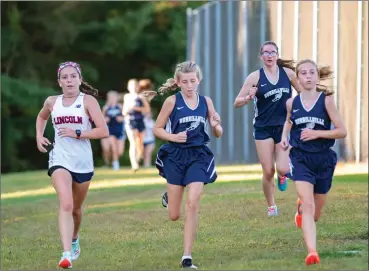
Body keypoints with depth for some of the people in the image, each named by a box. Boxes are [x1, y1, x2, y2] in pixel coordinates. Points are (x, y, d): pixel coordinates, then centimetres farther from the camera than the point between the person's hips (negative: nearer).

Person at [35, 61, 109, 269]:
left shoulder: (88, 101, -6)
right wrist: (39, 136, 11)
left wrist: (77, 133, -19)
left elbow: (104, 131, -14)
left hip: (83, 162, 0)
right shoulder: (52, 102, 4)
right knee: (66, 204, -21)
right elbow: (41, 117, 28)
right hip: (60, 160, 0)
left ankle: (74, 239, 48)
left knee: (76, 207, 17)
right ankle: (67, 254, -30)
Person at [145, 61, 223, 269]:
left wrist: (216, 126, -13)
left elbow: (218, 134, 10)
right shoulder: (172, 101, -5)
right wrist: (173, 137, -17)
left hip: (198, 156, 1)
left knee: (193, 204, -15)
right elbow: (157, 129, 1)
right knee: (174, 215, 4)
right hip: (176, 156, -1)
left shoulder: (206, 102, 3)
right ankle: (168, 197, 43)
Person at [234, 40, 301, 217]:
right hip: (263, 129, -1)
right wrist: (249, 97, -25)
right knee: (268, 172, -3)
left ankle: (282, 175, 25)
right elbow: (237, 103, -5)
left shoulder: (288, 73, 0)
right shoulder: (255, 77, -5)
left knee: (282, 169, -13)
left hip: (284, 127, 1)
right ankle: (271, 207, 18)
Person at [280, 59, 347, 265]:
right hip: (301, 159, 0)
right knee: (308, 205, -21)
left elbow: (342, 131, -10)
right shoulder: (292, 103, -1)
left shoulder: (326, 100, -8)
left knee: (315, 215, 14)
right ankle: (312, 252, -25)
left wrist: (317, 133, -21)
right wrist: (284, 137, 3)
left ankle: (301, 206, 52)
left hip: (323, 160, 0)